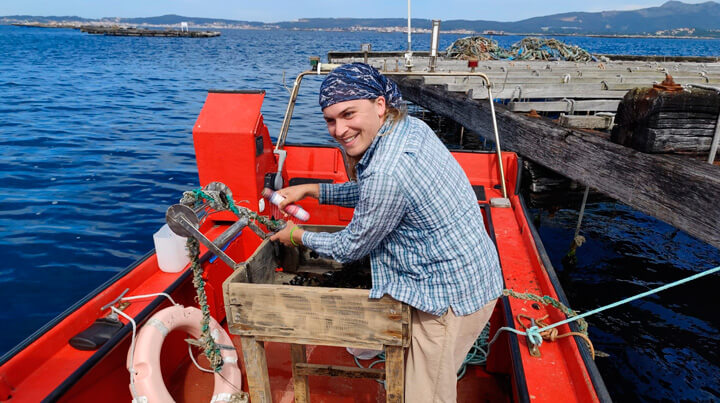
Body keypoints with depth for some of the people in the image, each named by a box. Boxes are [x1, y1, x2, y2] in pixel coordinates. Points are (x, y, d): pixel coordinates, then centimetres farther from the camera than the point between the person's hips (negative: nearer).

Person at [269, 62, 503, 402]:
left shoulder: (387, 172, -32)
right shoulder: (409, 127, -2)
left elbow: (350, 248, -15)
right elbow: (369, 193, 14)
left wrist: (298, 236, 2)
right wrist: (311, 190, 10)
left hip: (452, 297, -10)